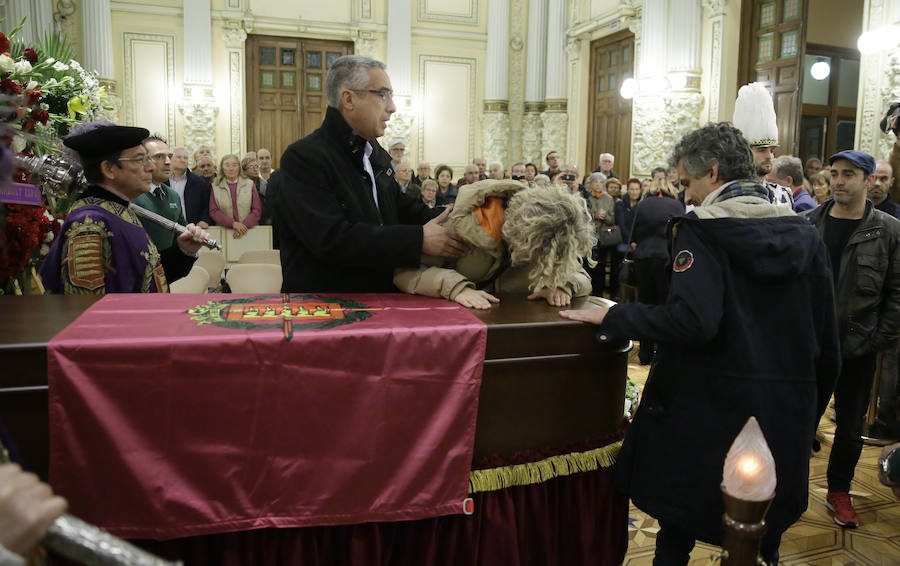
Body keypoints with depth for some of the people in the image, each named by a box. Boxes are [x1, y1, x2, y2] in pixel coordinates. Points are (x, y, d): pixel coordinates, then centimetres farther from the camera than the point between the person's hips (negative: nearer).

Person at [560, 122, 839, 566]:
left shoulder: (700, 229, -12)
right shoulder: (805, 235, 5)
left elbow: (691, 320, -26)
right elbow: (826, 344, 7)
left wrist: (611, 317, -14)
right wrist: (809, 417, 18)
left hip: (707, 413, -5)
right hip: (785, 417, 5)